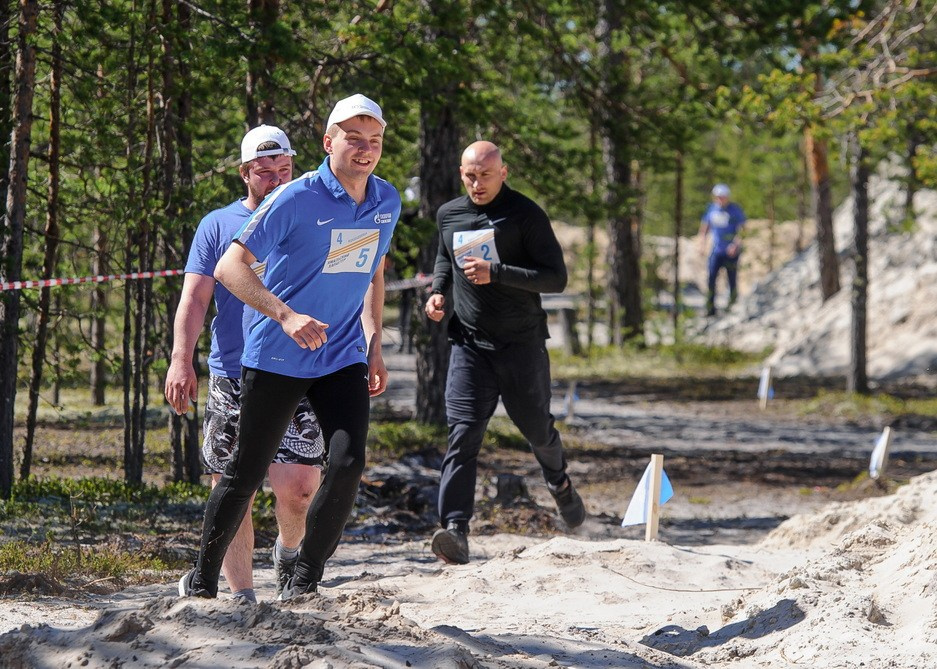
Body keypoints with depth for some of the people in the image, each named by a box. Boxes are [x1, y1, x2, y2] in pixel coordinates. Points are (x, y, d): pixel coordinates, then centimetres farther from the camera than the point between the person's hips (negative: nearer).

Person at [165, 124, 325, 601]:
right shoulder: (218, 226, 9)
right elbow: (195, 297, 3)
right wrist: (181, 359, -11)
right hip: (231, 379, 0)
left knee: (299, 486, -12)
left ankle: (288, 550, 20)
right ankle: (241, 595, 8)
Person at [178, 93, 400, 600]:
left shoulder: (387, 202, 5)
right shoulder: (296, 199, -14)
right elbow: (229, 267, -17)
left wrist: (374, 345, 14)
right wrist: (287, 316, -29)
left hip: (343, 359, 4)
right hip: (276, 360, -4)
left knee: (348, 464, -15)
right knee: (246, 475, 4)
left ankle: (304, 581, -1)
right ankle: (202, 580, 22)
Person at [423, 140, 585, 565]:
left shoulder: (525, 215, -8)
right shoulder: (448, 215, 7)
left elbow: (557, 278, -13)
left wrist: (496, 272, -23)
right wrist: (439, 291, 7)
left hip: (522, 343, -2)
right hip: (469, 343, 2)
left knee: (537, 430, 15)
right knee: (463, 433, -15)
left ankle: (559, 482, 50)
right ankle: (455, 530, -26)